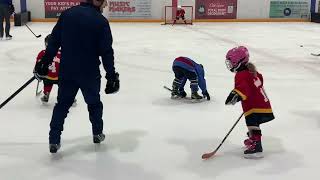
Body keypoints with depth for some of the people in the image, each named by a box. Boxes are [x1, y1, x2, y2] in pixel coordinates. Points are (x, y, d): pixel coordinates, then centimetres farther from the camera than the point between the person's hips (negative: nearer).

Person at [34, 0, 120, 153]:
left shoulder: (67, 14, 0)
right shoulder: (101, 21, -10)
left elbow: (54, 41, 1)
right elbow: (106, 51, -11)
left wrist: (44, 63, 7)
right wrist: (111, 75, -6)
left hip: (66, 70, 3)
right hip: (90, 72, -2)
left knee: (62, 104, 13)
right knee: (94, 103, 19)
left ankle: (54, 140, 10)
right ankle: (98, 134, 34)